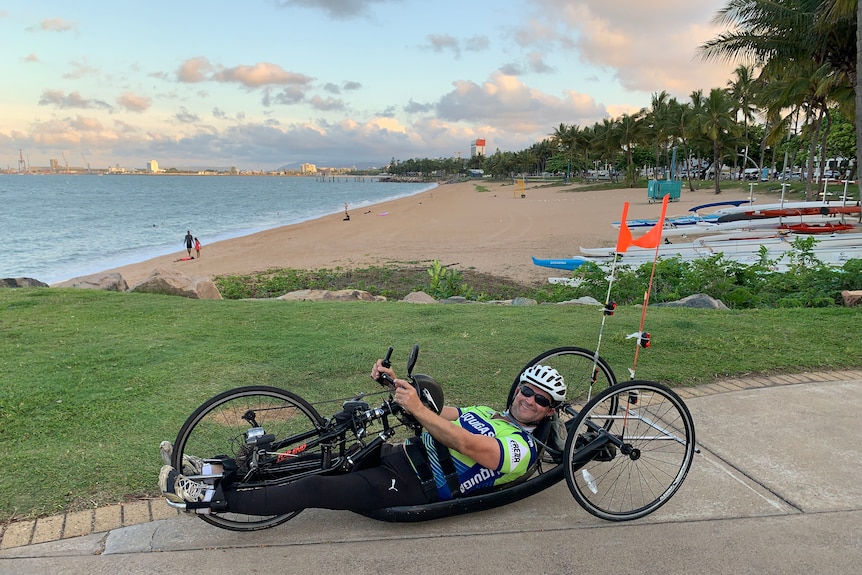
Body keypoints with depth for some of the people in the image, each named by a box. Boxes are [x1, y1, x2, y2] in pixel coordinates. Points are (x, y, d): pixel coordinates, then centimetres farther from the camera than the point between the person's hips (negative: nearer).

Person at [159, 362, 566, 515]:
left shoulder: (521, 448, -8)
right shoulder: (485, 413, 20)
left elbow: (464, 444, -25)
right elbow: (434, 416, 13)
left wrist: (417, 408, -34)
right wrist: (396, 385, -3)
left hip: (410, 486, -8)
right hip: (399, 455, 8)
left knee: (313, 490, -18)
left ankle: (212, 498, -15)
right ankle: (223, 473, 3)